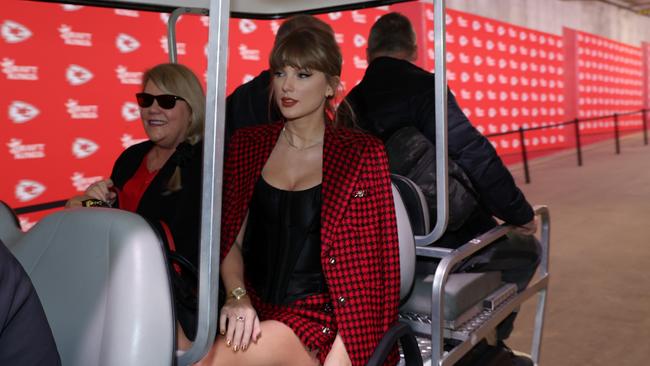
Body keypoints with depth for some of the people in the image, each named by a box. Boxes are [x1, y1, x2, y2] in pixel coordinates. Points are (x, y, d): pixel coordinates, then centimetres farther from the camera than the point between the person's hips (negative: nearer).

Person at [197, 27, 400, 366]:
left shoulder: (362, 154, -3)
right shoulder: (247, 144, 8)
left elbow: (372, 266, -4)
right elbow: (230, 237, 9)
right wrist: (237, 295, -9)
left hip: (320, 318, -3)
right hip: (254, 312, 4)